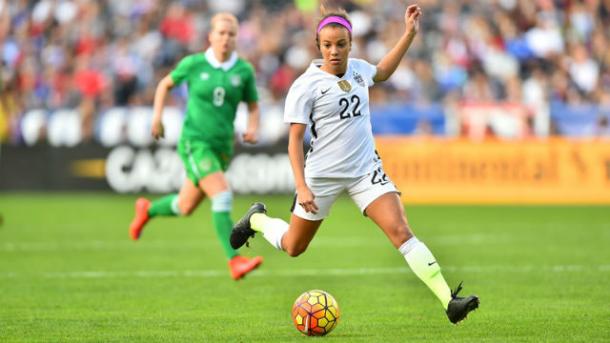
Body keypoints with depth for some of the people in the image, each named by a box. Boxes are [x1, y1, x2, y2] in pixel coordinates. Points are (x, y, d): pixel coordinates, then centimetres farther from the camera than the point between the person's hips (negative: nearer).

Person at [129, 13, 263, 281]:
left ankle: (147, 210, 46)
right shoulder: (193, 64, -4)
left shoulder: (244, 70, 1)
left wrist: (252, 128, -8)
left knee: (185, 208, 15)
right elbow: (166, 83, 13)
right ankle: (234, 261, -24)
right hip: (194, 141, -4)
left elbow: (253, 107, 12)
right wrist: (157, 115, 2)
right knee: (222, 196, -23)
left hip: (222, 147, 4)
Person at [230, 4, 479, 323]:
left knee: (401, 231, -14)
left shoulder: (358, 68, 3)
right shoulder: (306, 85, -13)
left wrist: (409, 34, 20)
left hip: (366, 170, 3)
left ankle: (449, 301, -21)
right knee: (293, 247, 14)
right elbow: (295, 140, -12)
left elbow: (382, 72, 29)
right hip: (322, 175, -3)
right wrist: (301, 186, -20)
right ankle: (257, 218, 47)